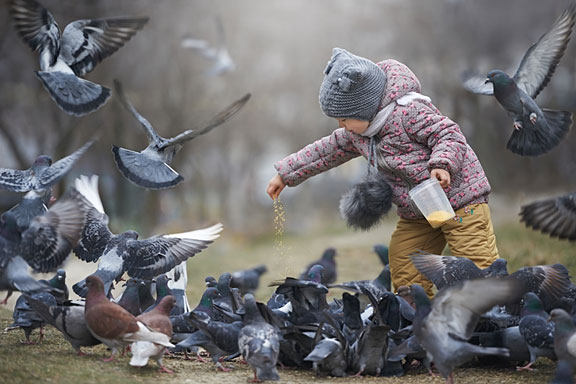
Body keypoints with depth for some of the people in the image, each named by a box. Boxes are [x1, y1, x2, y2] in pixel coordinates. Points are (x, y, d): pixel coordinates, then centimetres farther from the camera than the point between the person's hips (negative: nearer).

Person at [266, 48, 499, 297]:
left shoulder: (407, 111, -20)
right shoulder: (357, 132, 6)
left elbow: (449, 134, -20)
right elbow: (330, 150, 19)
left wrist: (442, 164, -39)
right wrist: (285, 174, 22)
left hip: (459, 197, -9)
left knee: (478, 267, -11)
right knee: (405, 277, 6)